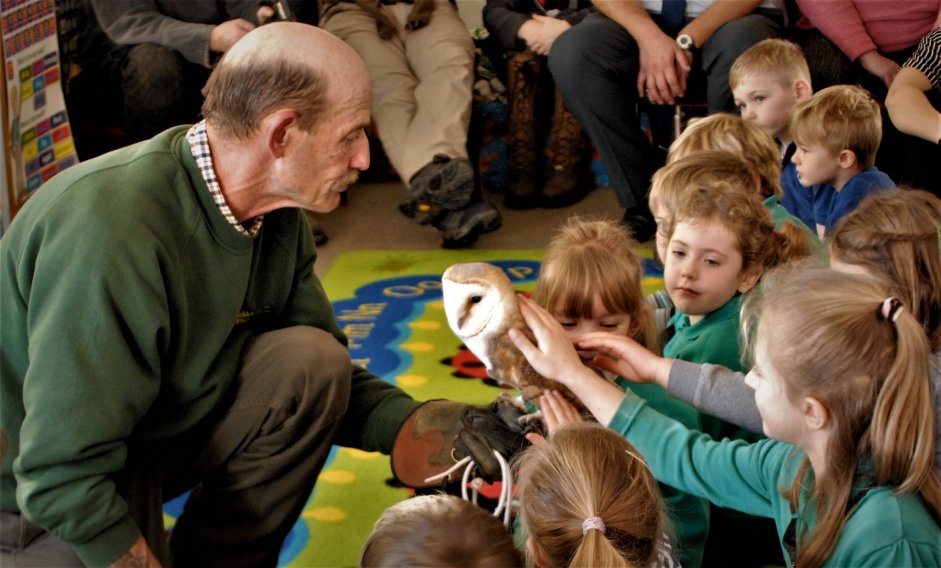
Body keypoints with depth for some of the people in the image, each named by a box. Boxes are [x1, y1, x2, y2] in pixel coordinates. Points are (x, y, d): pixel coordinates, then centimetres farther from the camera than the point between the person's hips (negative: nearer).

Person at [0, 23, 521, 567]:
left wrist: (439, 430, -13)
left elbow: (327, 376, 1)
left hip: (163, 428, 7)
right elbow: (64, 476, -30)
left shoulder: (277, 216, -7)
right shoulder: (116, 231, -33)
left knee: (310, 361, -12)